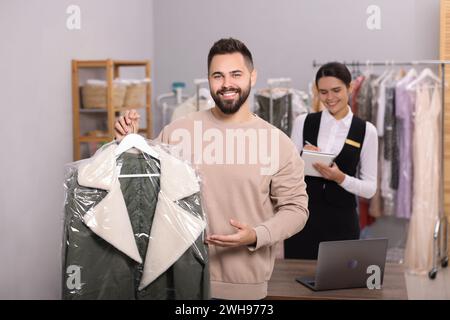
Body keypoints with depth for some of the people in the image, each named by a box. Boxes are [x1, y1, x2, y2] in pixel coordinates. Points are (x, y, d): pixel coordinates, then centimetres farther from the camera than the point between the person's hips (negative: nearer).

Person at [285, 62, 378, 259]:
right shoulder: (303, 122, 1)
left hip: (341, 220, -1)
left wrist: (340, 177, -17)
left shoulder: (366, 131, -1)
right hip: (302, 216, 1)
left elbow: (370, 188, -1)